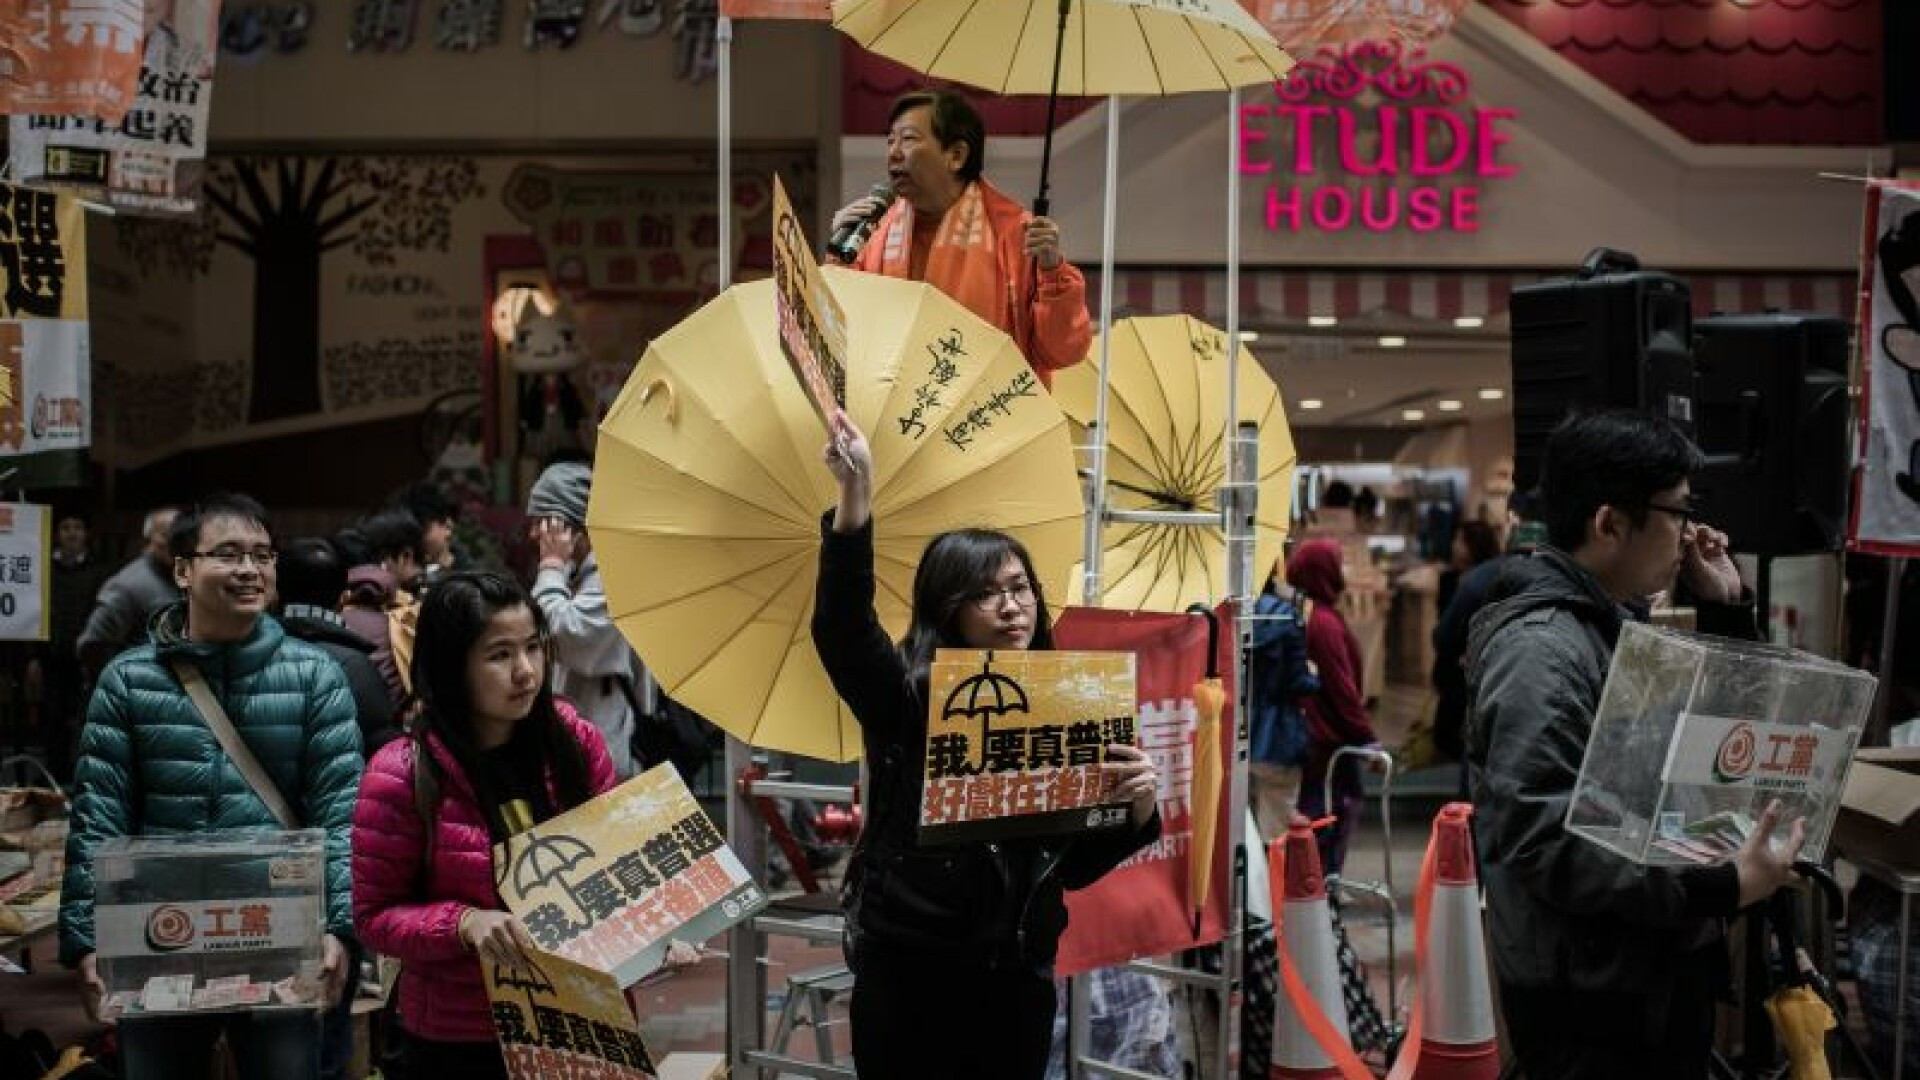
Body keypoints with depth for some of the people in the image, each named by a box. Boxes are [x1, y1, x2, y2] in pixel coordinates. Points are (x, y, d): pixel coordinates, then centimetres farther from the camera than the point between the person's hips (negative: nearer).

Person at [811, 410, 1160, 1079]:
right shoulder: (907, 697, -6)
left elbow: (1077, 865, 8)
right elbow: (840, 623, -25)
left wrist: (1138, 809, -11)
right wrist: (856, 493, -35)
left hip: (1020, 981, 4)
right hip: (907, 975, -3)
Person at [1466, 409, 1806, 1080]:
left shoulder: (1621, 622, 10)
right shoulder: (1540, 650, -21)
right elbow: (1539, 842, -29)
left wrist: (1726, 609, 9)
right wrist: (1721, 890, -29)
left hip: (1659, 977, 10)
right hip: (1590, 1004, -9)